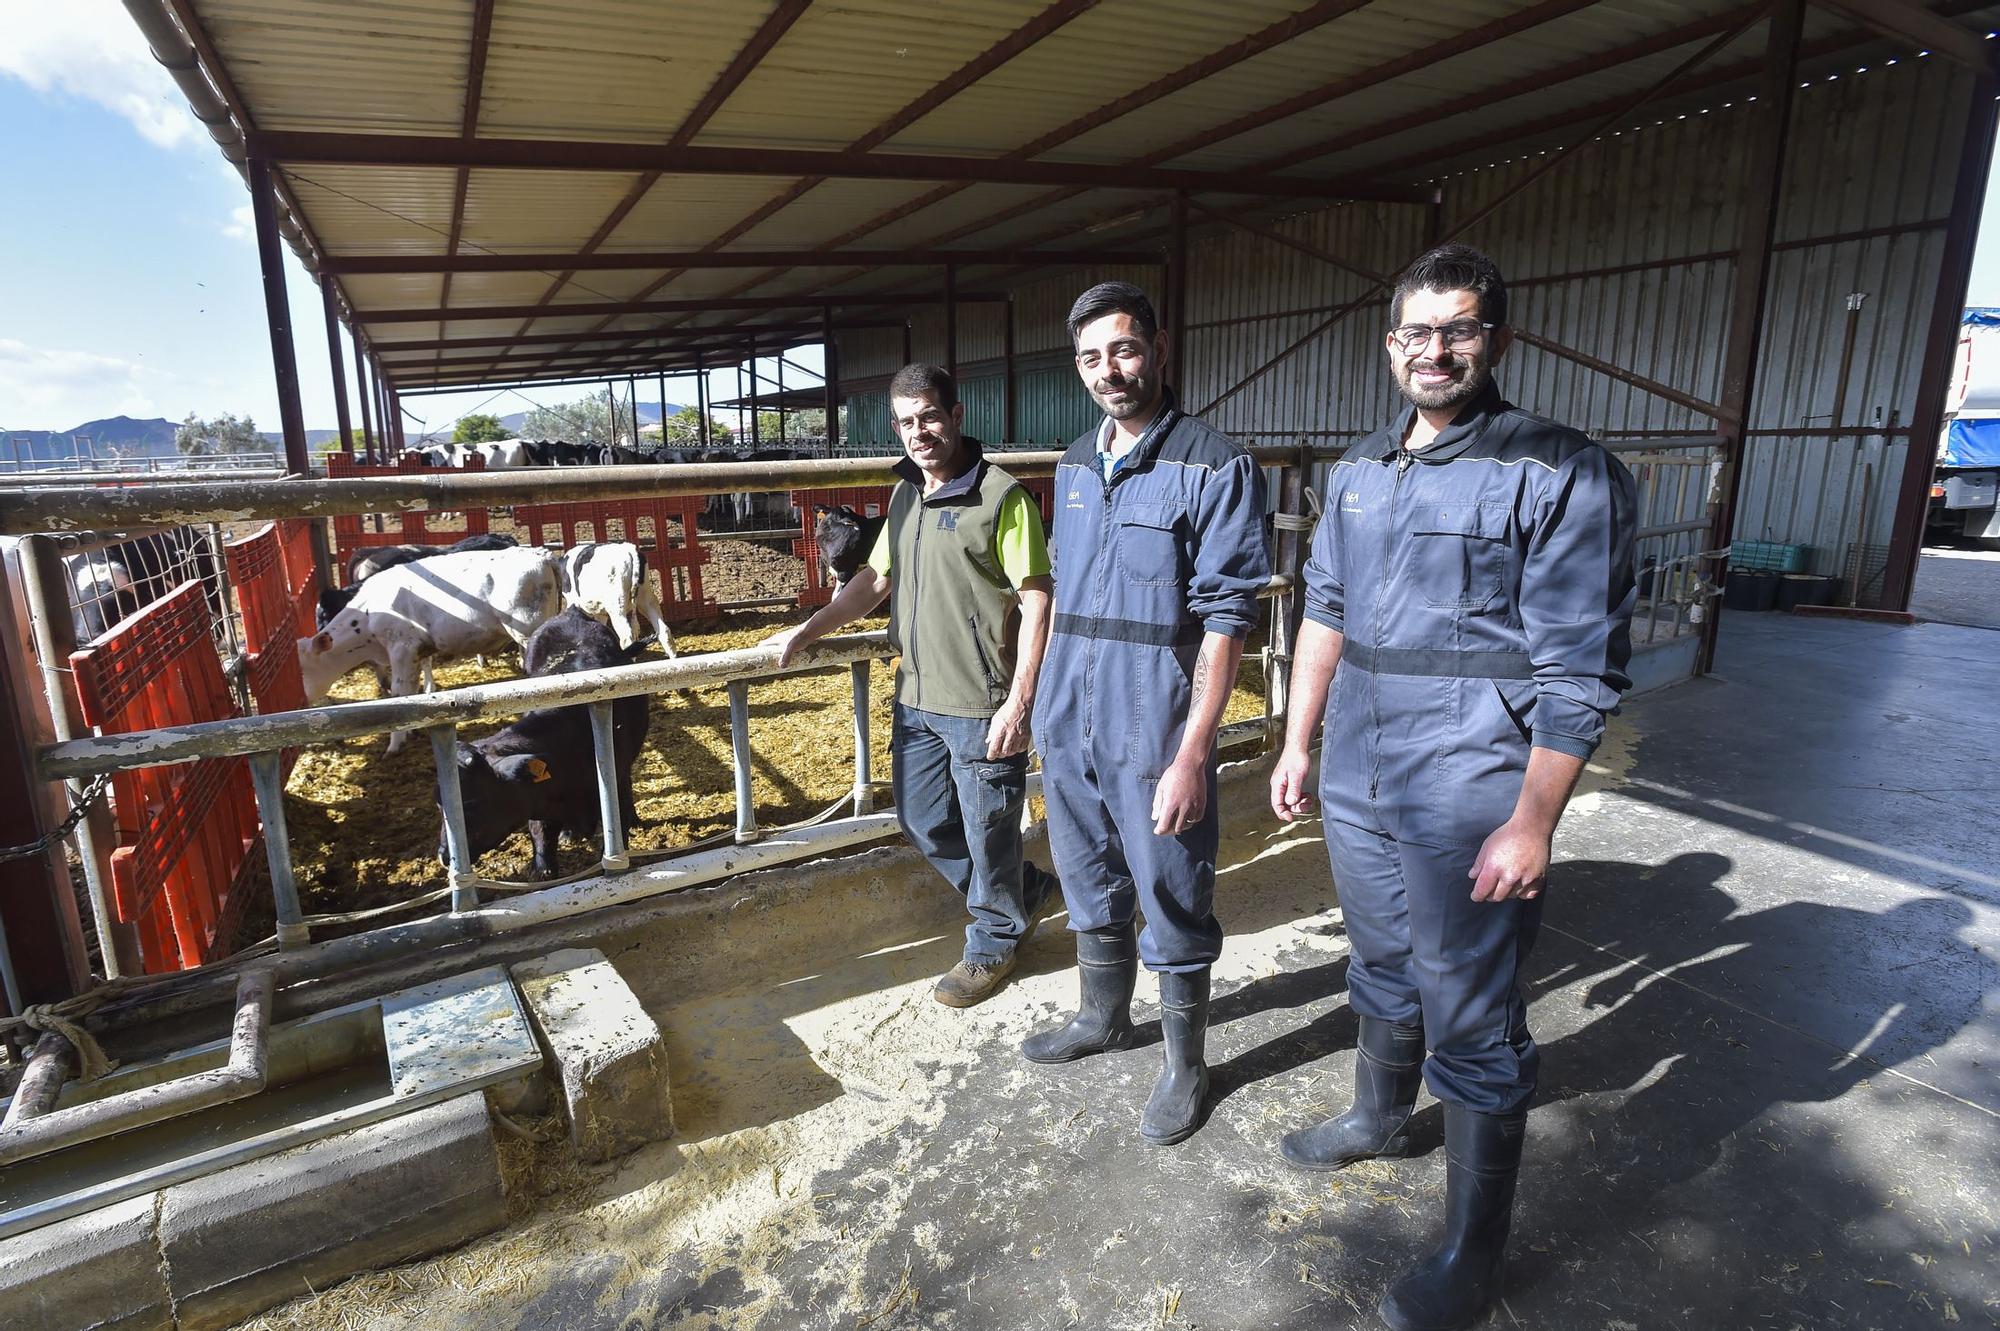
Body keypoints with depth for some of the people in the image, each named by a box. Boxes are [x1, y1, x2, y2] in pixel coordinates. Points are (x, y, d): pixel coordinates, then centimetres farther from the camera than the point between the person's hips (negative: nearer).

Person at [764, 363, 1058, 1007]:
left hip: (982, 705, -8)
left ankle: (994, 943, 33)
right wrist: (803, 633, 14)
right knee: (923, 822, 18)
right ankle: (1026, 890, 38)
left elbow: (1036, 602, -14)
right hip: (917, 699, 8)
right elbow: (876, 579, 20)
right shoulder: (906, 495, 11)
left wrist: (1019, 704, -19)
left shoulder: (1002, 496, -12)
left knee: (987, 832, 8)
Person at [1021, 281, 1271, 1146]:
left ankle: (1186, 1064, 30)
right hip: (1069, 726, 7)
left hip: (1153, 734, -6)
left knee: (1172, 905, 8)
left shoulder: (1215, 468, -11)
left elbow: (1225, 618, -15)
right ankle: (1103, 1018, 44)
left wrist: (1192, 753, -20)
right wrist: (1045, 710, 16)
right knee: (1091, 889, 21)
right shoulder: (1074, 466, 10)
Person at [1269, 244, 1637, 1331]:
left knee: (1473, 1024, 6)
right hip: (1358, 786, 6)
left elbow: (1581, 668, -13)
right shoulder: (1358, 472, 9)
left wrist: (1533, 821, -16)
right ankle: (1380, 1117, 49)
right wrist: (1298, 744, 13)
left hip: (1468, 804, -6)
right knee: (1383, 968, 24)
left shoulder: (1561, 475, -10)